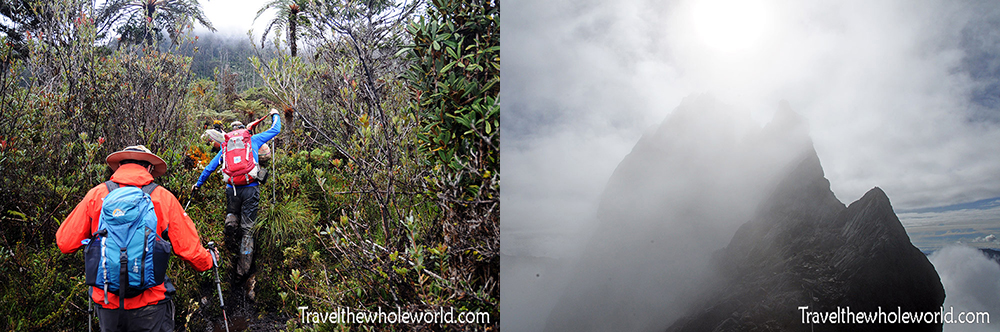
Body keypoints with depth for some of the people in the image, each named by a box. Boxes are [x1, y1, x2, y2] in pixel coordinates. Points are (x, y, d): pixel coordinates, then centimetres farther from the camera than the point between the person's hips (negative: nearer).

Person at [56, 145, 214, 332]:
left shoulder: (96, 194, 2)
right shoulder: (163, 197, -2)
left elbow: (65, 243, 5)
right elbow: (190, 249, -2)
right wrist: (208, 262, 18)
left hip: (106, 303, 2)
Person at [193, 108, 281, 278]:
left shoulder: (226, 146, 14)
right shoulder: (253, 140, 9)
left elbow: (211, 166, 21)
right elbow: (275, 130, 19)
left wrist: (199, 183, 35)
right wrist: (275, 115, 38)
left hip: (232, 189, 2)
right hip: (250, 189, -1)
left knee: (232, 214, 31)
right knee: (247, 229, 3)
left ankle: (231, 220, -6)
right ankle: (242, 269, 1)